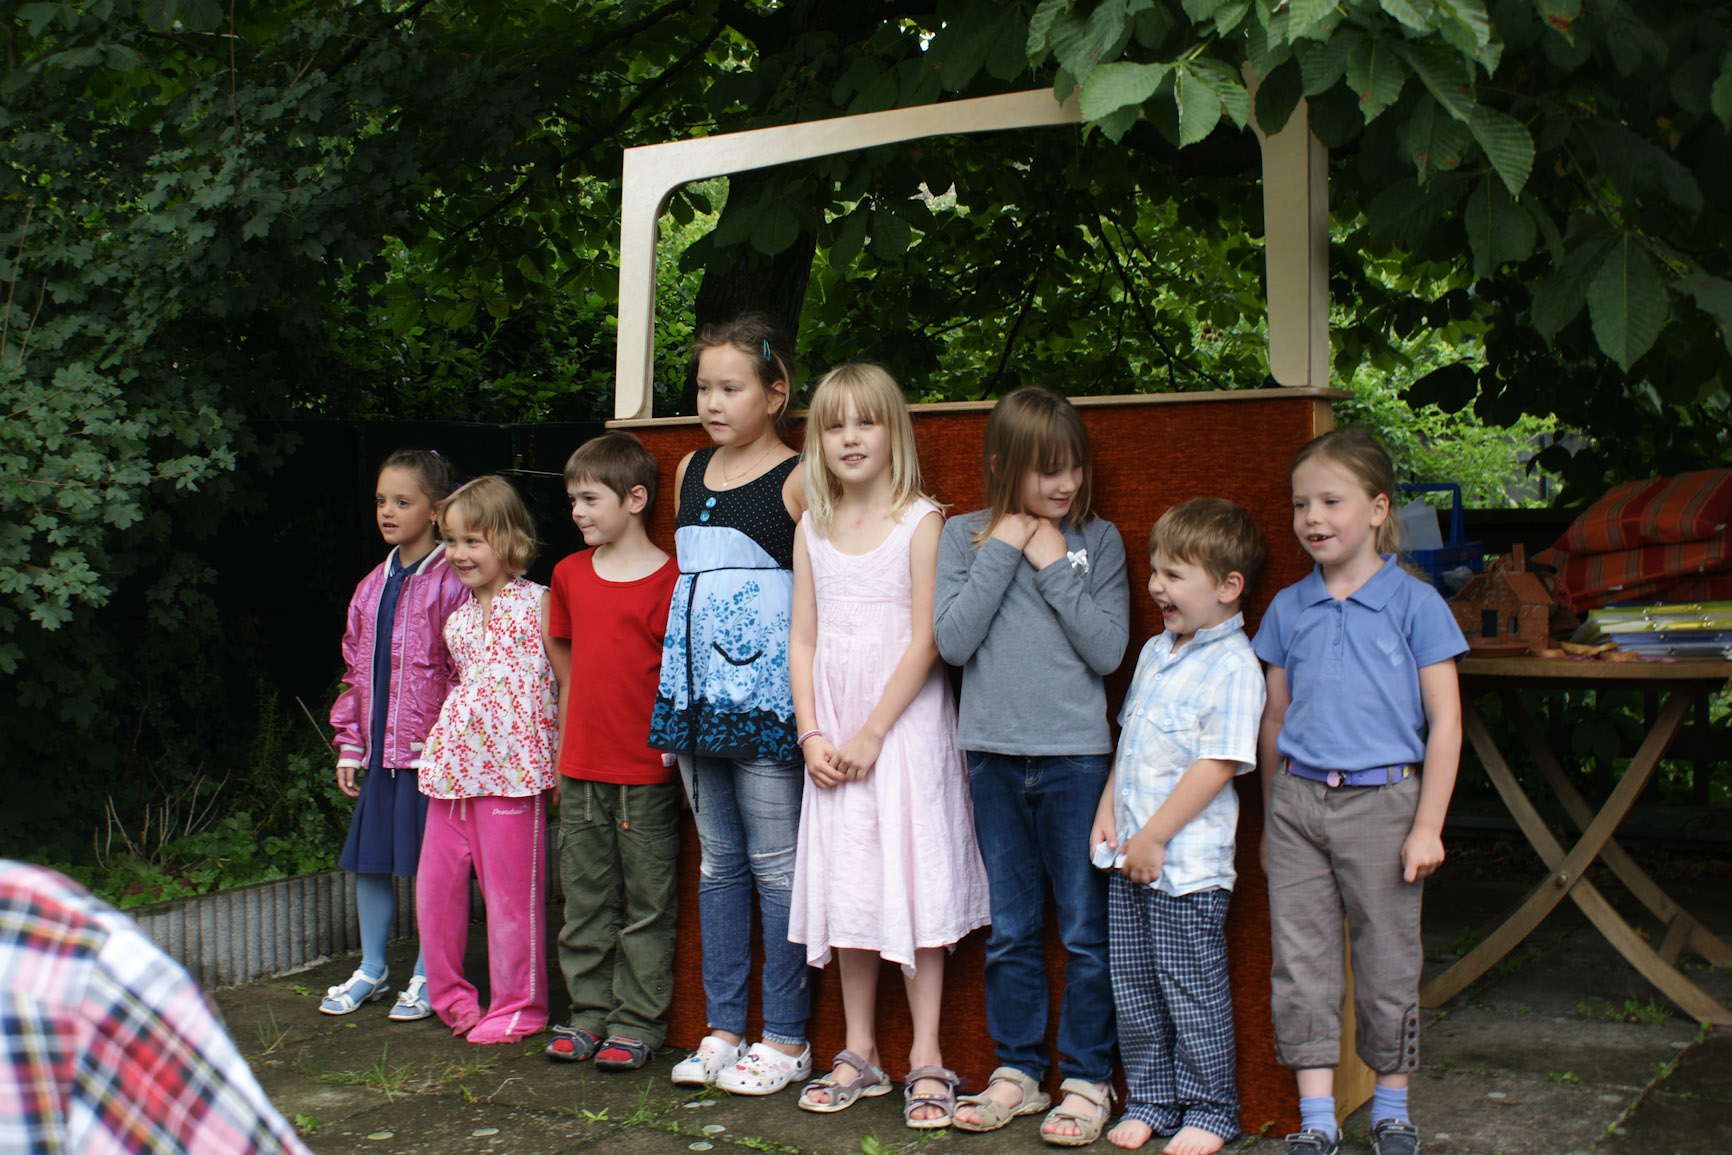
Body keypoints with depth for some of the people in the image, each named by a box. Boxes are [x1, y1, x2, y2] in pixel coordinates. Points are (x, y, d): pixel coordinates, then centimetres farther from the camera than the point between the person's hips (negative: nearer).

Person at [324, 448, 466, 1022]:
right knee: (368, 859, 13)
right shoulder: (371, 587, 12)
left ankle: (427, 977, 16)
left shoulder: (451, 585, -11)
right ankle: (371, 969, 29)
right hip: (380, 747, 7)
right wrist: (350, 745, 12)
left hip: (432, 748, -7)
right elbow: (355, 669, 16)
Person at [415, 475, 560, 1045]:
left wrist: (562, 760, -7)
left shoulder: (537, 604, -3)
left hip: (514, 771, -6)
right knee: (434, 885, 7)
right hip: (453, 768, 6)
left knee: (511, 891, -1)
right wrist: (441, 745, 13)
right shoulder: (457, 621, 14)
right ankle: (449, 994, 23)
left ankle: (518, 1006, 13)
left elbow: (569, 681, -3)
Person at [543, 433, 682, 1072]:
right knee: (585, 899, 12)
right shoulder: (570, 573, 8)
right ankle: (589, 1012, 23)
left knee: (646, 904, 4)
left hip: (647, 768, -5)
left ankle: (638, 1021, 13)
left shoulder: (669, 579, -9)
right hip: (581, 763, 5)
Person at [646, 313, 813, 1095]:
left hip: (764, 695, -7)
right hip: (695, 691, 7)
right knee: (718, 861, 12)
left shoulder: (798, 481, -5)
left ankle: (786, 1038, 9)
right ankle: (723, 1027, 21)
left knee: (775, 863, 0)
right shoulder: (689, 471, 14)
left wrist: (809, 706, -12)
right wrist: (671, 702, 17)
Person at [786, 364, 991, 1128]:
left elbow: (925, 640, -12)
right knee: (845, 885, 9)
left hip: (905, 725, -5)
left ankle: (926, 1059, 7)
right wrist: (812, 734, -3)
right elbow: (804, 639, 7)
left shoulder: (920, 522, -6)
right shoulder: (813, 527, 8)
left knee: (912, 883, -2)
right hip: (835, 734, 5)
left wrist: (872, 734, -14)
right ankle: (860, 1053, 20)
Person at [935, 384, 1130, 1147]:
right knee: (1010, 931, 12)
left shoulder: (1097, 541, 0)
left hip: (1076, 755, -1)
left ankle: (1087, 1080, 16)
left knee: (1085, 931, 4)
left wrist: (1053, 566, -12)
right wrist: (1002, 554, -10)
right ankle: (1017, 1072, 25)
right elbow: (952, 641, -9)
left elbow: (1108, 649, -8)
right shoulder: (965, 536, 2)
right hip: (993, 754, 2)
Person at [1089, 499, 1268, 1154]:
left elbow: (1218, 764, -19)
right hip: (1129, 856, 8)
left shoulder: (1233, 666, -15)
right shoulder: (1155, 651, 12)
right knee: (1132, 988, 14)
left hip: (1186, 862, -8)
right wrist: (1108, 811, 8)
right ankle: (1150, 1100, 27)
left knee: (1193, 990, 3)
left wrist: (1153, 837, -18)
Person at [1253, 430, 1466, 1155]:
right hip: (1298, 800, 3)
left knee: (1387, 959, 7)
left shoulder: (1414, 603, -4)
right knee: (1301, 962, 4)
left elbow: (1445, 722, -4)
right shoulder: (1288, 609, 7)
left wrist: (1427, 826, -8)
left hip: (1382, 801, -3)